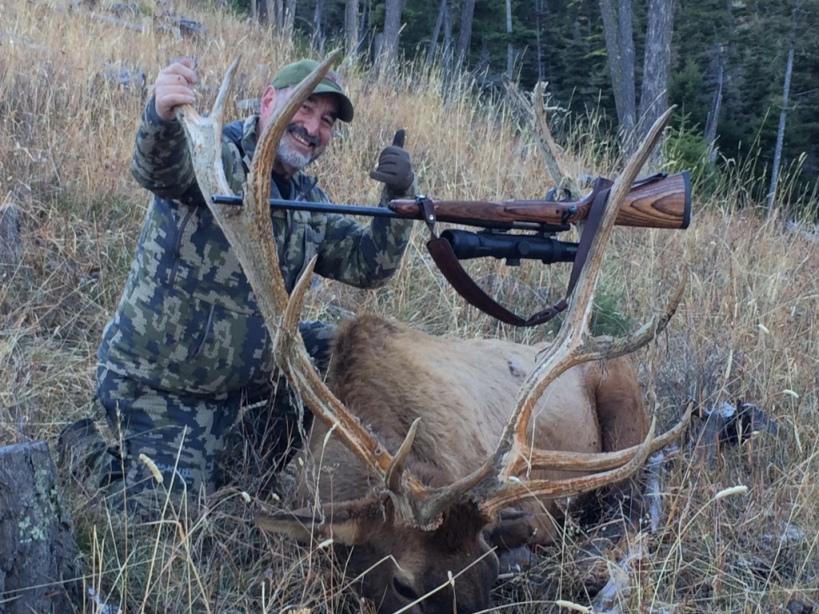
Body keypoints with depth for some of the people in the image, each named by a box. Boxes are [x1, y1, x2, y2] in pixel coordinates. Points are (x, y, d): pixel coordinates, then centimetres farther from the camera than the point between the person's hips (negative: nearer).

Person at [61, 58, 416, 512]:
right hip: (157, 384, -7)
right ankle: (92, 451, 17)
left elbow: (366, 265, 2)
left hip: (250, 368, 7)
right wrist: (163, 115, -63)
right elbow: (159, 167, -39)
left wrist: (398, 197, -15)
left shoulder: (309, 200, 7)